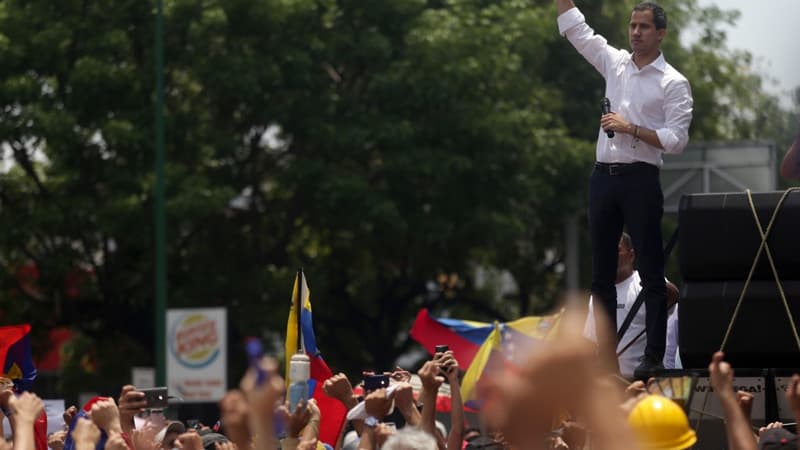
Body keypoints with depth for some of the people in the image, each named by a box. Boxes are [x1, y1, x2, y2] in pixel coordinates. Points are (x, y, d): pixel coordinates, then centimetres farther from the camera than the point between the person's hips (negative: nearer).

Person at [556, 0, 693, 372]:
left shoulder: (673, 83, -3)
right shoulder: (615, 63, 12)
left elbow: (676, 140, -10)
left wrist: (631, 128, -15)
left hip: (640, 179, -6)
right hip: (604, 175, 6)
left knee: (651, 271, -3)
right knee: (601, 272, 5)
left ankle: (654, 356, -3)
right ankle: (605, 356, 8)